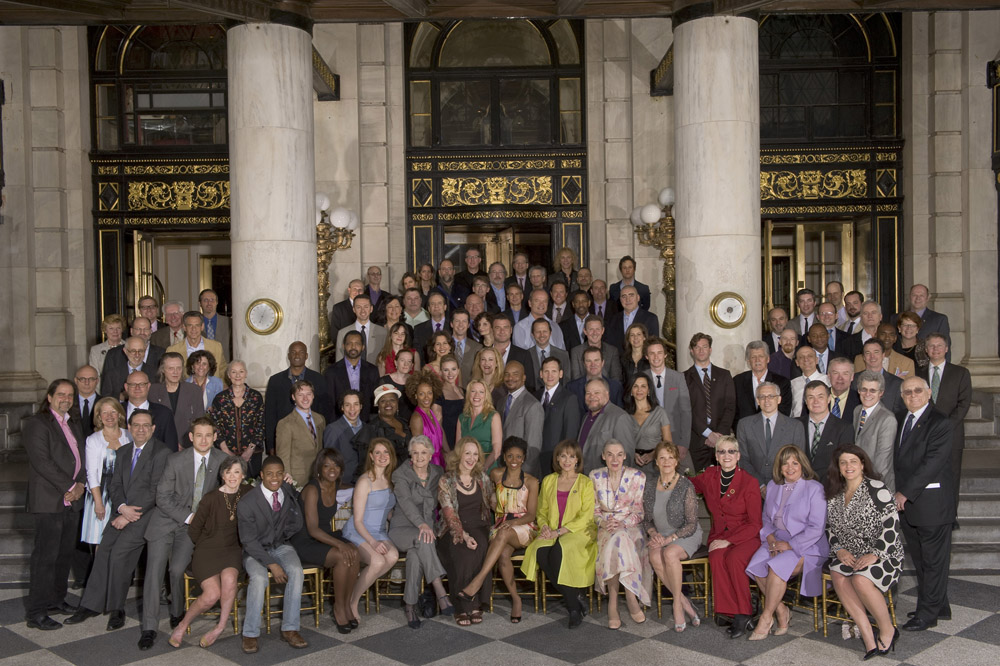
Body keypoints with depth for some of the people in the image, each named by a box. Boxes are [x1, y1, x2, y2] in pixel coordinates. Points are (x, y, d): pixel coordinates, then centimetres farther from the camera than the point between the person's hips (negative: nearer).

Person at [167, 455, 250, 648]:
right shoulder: (210, 499, -8)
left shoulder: (248, 494, 1)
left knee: (229, 577, -32)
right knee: (212, 594, -24)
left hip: (232, 549, 2)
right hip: (208, 549, -2)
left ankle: (221, 626, -13)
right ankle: (182, 626, 3)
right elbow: (194, 530, 3)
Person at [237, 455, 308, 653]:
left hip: (281, 546, 3)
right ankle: (251, 633, -17)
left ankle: (289, 629, -18)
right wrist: (272, 564, -22)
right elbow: (249, 541, -15)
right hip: (255, 550, -3)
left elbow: (297, 524, 11)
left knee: (296, 571, -27)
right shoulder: (247, 503, -15)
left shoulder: (288, 491, -2)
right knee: (259, 578, -33)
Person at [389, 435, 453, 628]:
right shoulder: (401, 474, -4)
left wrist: (429, 524, -4)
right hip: (402, 529, -2)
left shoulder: (438, 473, 9)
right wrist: (421, 525, -37)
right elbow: (406, 502, -21)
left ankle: (410, 605, -28)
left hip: (427, 526, 2)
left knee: (415, 553, -34)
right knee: (422, 539, -37)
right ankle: (440, 594, -43)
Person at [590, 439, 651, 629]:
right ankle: (631, 598, -29)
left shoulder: (637, 476, 0)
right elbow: (593, 510, 8)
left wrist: (623, 523, -18)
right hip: (606, 529, 1)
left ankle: (613, 602, -31)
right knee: (617, 539, -35)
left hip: (630, 527, -1)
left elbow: (639, 511, -1)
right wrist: (604, 522, -13)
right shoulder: (595, 477, 6)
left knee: (619, 539, -36)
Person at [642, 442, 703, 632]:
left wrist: (669, 539, -19)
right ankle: (684, 602, -18)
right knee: (655, 557, -30)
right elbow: (645, 518, 12)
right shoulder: (649, 483, 5)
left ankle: (677, 606, -21)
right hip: (659, 536, 3)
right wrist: (653, 533, -8)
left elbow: (691, 525, -9)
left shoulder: (686, 486, -9)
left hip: (685, 535, -3)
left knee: (670, 554, -35)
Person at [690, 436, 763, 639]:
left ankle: (743, 613, -18)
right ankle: (736, 614, -24)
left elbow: (754, 524, -7)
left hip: (746, 537, -3)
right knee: (717, 558, -31)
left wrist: (729, 540, -17)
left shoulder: (749, 482, -7)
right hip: (719, 535, 3)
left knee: (734, 559, -34)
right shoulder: (709, 477, 5)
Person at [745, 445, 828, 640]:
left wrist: (790, 545, -16)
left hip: (806, 546, -5)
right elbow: (766, 519, 17)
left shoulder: (814, 488, -6)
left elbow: (817, 528, -10)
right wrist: (770, 538, -3)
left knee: (777, 567, -31)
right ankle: (781, 611, -5)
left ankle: (766, 618, -13)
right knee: (756, 567, -23)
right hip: (776, 540, 6)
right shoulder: (772, 486, 13)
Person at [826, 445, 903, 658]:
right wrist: (839, 549, -3)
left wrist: (875, 554, -19)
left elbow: (891, 524, -11)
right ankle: (868, 636, -23)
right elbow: (831, 528, 16)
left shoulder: (876, 489, -5)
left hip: (882, 553, -5)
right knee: (838, 576, -28)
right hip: (849, 554, 5)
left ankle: (887, 630, -9)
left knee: (860, 580, -33)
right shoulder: (835, 494, 13)